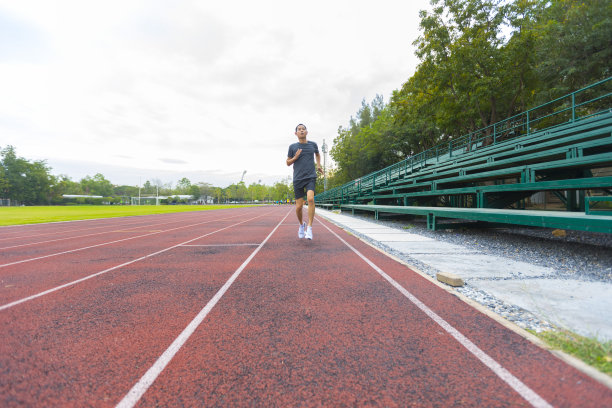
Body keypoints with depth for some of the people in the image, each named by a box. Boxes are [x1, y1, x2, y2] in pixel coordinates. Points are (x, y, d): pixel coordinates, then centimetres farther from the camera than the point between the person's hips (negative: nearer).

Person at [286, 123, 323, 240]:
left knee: (310, 199, -24)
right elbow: (288, 163, 12)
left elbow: (317, 154, 32)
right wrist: (295, 157, -6)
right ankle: (301, 224, 28)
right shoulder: (293, 147, 6)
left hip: (311, 177, 0)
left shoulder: (313, 145, 11)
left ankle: (309, 227, -18)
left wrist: (318, 165, 17)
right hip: (298, 179, 0)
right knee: (299, 206, 0)